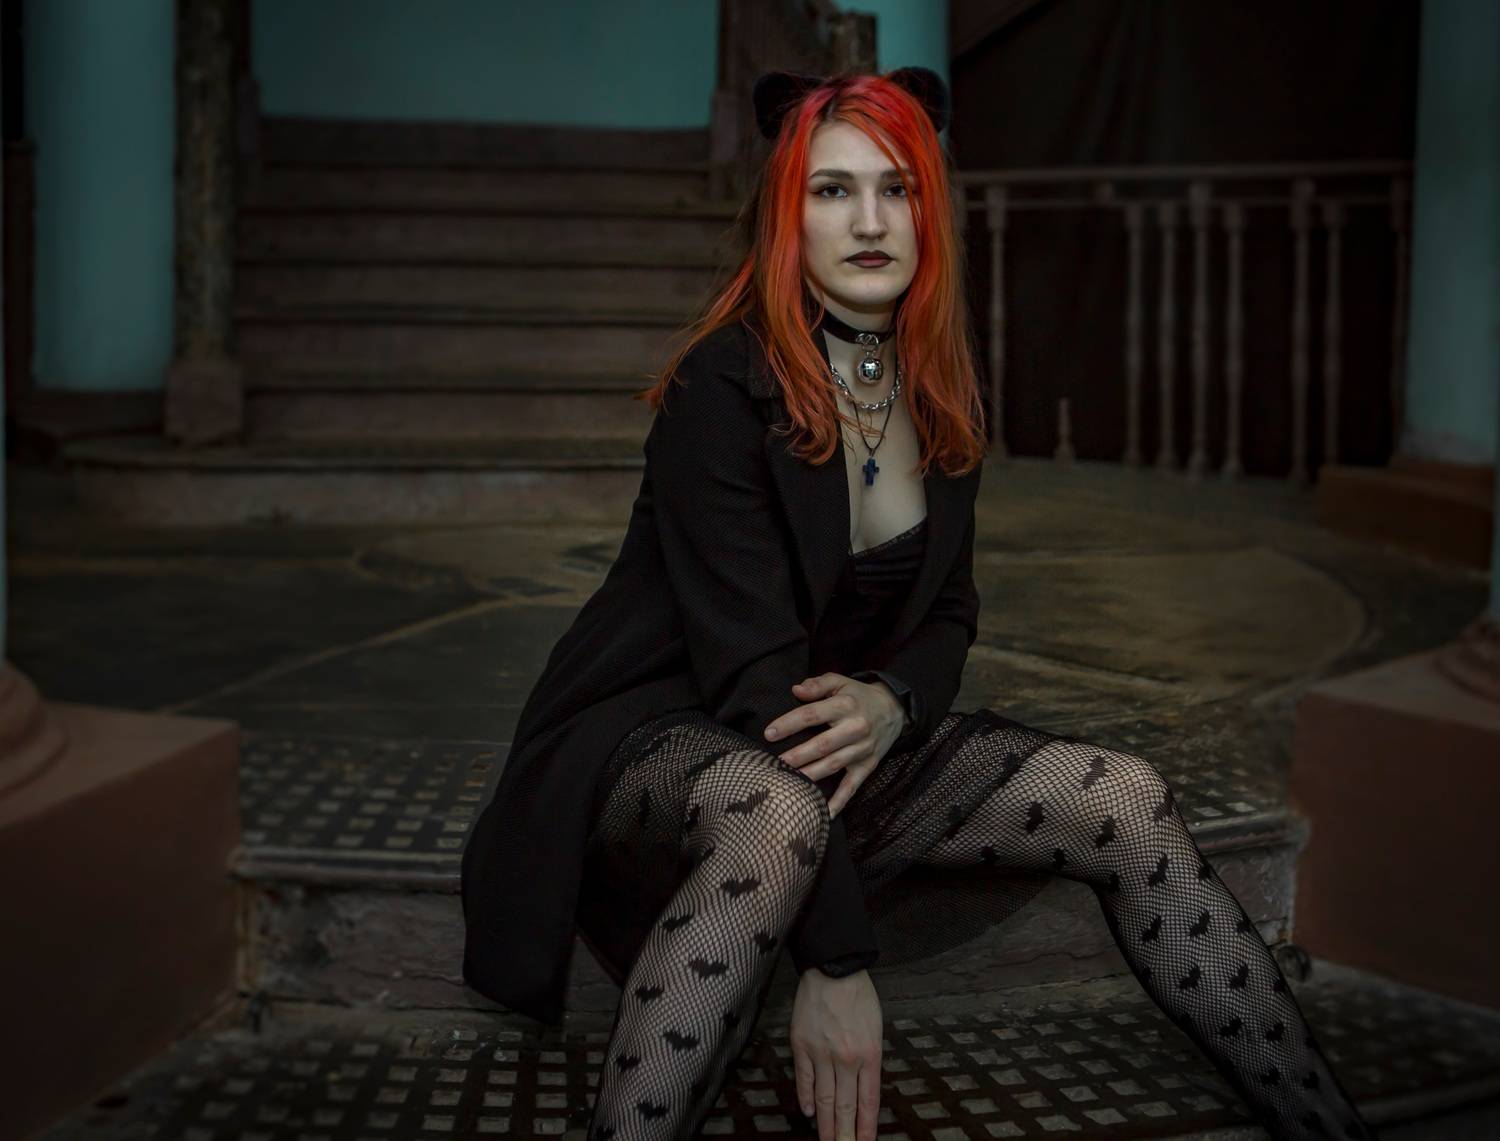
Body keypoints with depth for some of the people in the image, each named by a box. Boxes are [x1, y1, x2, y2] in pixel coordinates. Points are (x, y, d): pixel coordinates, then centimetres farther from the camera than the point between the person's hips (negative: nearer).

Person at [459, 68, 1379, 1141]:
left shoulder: (941, 391, 3)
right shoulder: (724, 387, -18)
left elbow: (949, 610, 9)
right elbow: (752, 666, -25)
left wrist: (891, 702, -18)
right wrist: (835, 962, -29)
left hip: (855, 734, 7)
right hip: (663, 731, -6)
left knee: (1128, 800, -10)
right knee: (780, 821, -42)